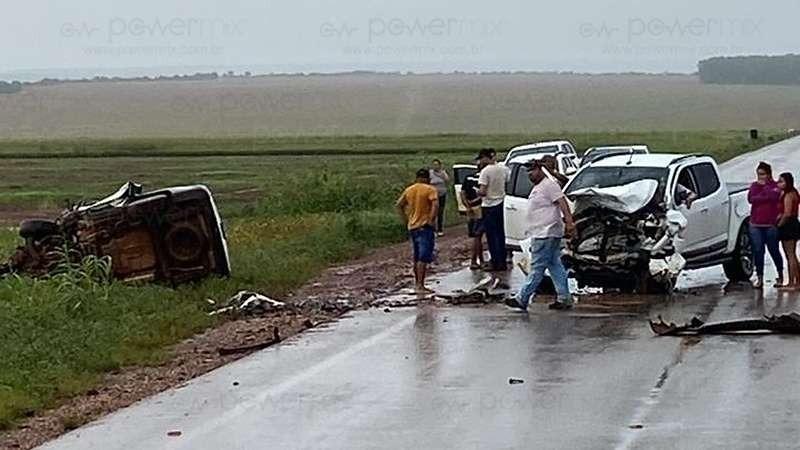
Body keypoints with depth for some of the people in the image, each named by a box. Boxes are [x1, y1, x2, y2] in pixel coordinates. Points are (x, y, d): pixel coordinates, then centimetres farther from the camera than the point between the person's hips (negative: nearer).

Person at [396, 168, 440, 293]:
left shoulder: (409, 190, 10)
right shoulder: (430, 190, -8)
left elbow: (399, 205, 14)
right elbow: (435, 205, -22)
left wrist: (406, 219, 14)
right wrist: (431, 220, -14)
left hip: (412, 227, 6)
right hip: (425, 227, -6)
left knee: (416, 258, 16)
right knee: (423, 258, -8)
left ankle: (418, 284, 23)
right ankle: (420, 286, -14)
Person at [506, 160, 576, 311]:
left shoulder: (549, 185, -12)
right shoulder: (537, 188, 20)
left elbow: (562, 203, -21)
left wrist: (569, 222, -32)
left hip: (546, 234, -11)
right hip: (541, 234, 11)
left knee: (537, 268, -7)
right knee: (556, 267, 10)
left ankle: (522, 299, -7)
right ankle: (564, 299, 12)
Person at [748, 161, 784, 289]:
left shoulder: (775, 186, 2)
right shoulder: (754, 185, 12)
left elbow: (774, 196, -18)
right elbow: (750, 198, -4)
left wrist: (764, 186, -9)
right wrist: (763, 193, -11)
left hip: (770, 224, -3)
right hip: (755, 224, 3)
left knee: (774, 250, 2)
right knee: (758, 251, 0)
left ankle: (780, 275, 19)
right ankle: (760, 278, 6)